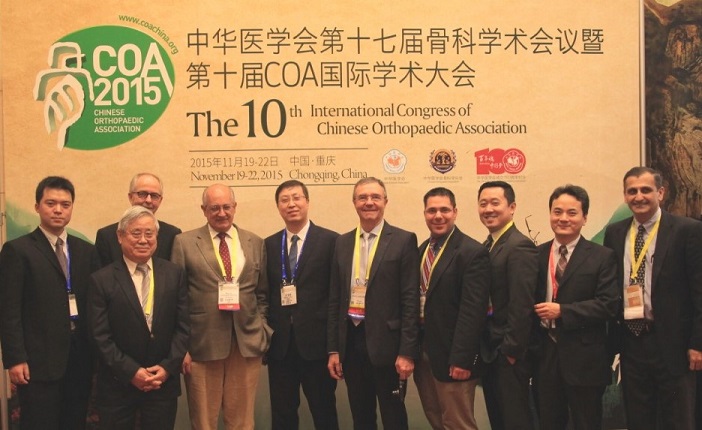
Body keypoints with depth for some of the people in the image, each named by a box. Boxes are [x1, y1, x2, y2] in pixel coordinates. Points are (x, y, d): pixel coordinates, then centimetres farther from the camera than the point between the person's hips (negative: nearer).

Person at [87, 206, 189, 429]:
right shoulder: (102, 280, -4)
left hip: (164, 381, 2)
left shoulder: (174, 274, 3)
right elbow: (100, 335, -7)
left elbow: (183, 325, 2)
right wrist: (131, 372, -12)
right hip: (117, 384, -2)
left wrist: (168, 366, -8)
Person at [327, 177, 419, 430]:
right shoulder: (342, 243, 9)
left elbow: (410, 300, -8)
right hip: (350, 342, 4)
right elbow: (335, 299, 9)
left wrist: (407, 351, -12)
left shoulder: (404, 240, -5)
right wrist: (333, 349, 6)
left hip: (386, 343, -4)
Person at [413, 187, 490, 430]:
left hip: (451, 355, -7)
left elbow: (472, 312, -19)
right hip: (421, 350, 8)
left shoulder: (473, 253, -15)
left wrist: (461, 359, -21)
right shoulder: (422, 250, 10)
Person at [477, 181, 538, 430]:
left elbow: (521, 305, -22)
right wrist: (484, 348, 8)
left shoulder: (520, 247, -18)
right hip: (490, 351, 9)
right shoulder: (488, 245, 10)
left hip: (509, 354, -9)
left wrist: (511, 350, -18)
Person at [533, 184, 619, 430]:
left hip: (584, 359, -3)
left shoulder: (602, 257, -5)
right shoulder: (537, 255, 7)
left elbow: (608, 305, -14)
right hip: (544, 356, 4)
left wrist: (562, 311, -18)